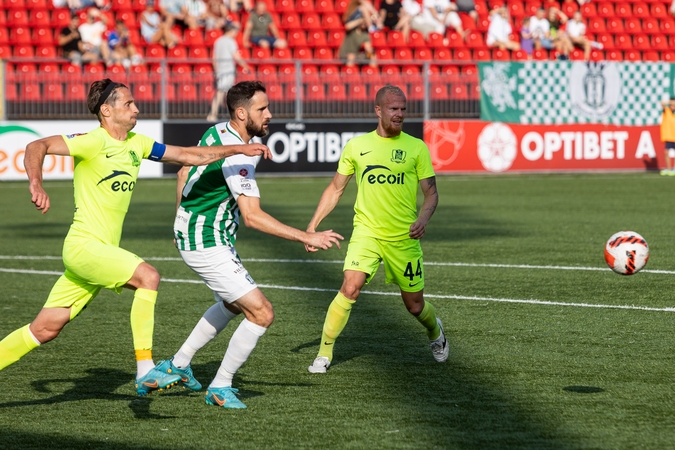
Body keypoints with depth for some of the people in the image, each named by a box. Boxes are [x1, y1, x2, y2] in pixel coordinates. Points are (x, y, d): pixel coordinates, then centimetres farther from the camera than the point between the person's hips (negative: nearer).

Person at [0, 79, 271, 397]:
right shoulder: (93, 142, -11)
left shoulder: (136, 144, 12)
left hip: (104, 250, 8)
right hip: (84, 246, -8)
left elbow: (188, 155, 16)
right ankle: (146, 373, -22)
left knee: (46, 329, 7)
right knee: (148, 276, -23)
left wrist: (239, 149, 9)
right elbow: (37, 147, -20)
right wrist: (36, 184, -38)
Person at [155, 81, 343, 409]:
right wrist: (307, 238, -30)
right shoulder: (238, 156, -26)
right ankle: (220, 388, 3)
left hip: (190, 231, 11)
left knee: (234, 303, 31)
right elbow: (253, 216, -31)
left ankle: (178, 364, 37)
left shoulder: (217, 133, 4)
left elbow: (184, 173, 18)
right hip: (208, 245, -11)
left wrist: (183, 222, 28)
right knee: (261, 313, -9)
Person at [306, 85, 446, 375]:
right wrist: (313, 224, 6)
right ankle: (324, 353, -10)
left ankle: (435, 330, 44)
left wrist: (423, 218, -17)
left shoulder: (416, 147, 0)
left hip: (404, 237, 0)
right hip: (366, 231, 0)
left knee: (415, 305, 8)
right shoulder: (356, 146, 3)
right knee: (350, 288, -22)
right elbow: (335, 189, 12)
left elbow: (431, 192, 3)